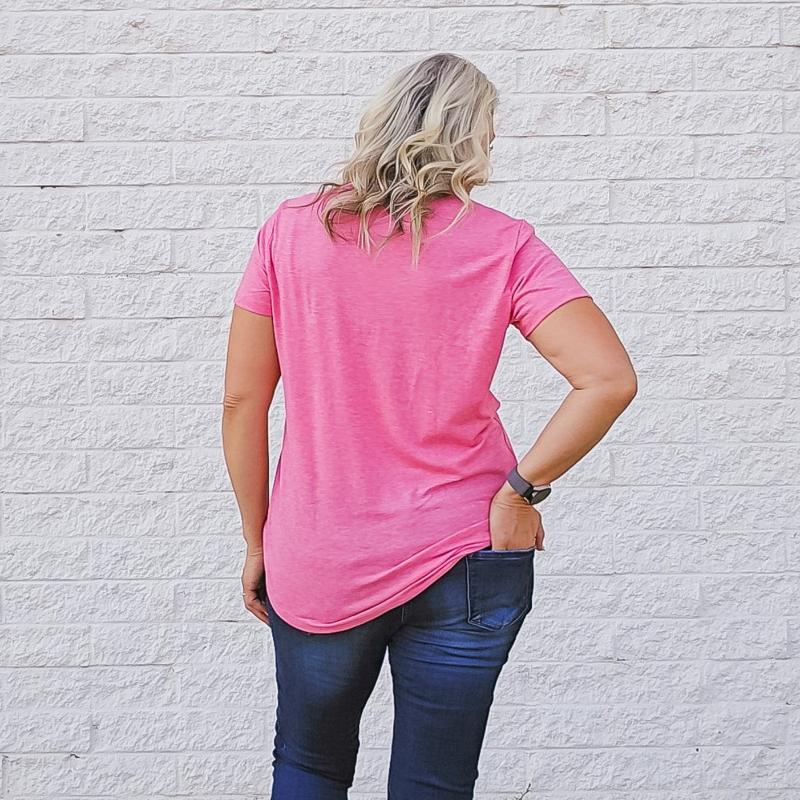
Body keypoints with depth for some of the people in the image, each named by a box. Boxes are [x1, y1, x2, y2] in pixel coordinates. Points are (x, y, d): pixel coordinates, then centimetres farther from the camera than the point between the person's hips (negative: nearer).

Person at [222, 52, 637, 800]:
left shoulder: (290, 230, -4)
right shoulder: (501, 244, -7)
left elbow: (242, 401, -4)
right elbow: (609, 379, -18)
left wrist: (256, 542, 6)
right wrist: (523, 487, -8)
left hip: (316, 570, 1)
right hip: (464, 562, -1)